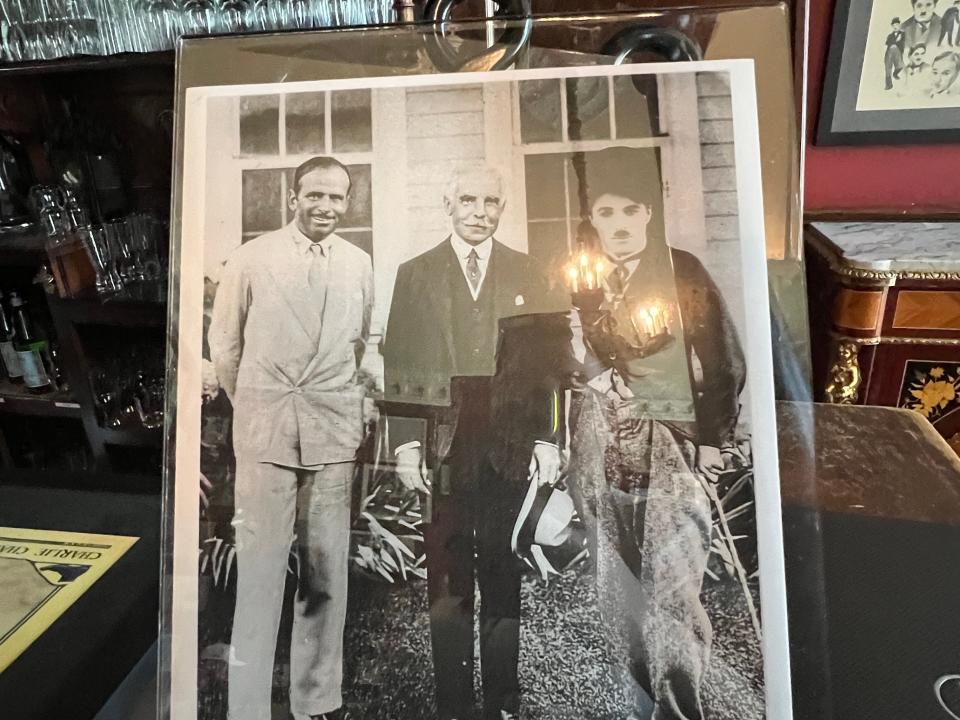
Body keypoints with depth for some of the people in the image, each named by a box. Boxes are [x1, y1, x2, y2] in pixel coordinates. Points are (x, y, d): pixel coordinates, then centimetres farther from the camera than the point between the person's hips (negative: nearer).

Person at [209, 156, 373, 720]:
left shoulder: (361, 265, 7)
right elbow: (225, 341, 8)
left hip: (335, 433, 2)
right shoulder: (253, 258, 2)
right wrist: (251, 407, 12)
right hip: (266, 429, -2)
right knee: (260, 570, 0)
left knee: (327, 573, 9)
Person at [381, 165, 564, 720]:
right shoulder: (415, 274, 9)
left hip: (509, 451, 1)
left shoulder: (527, 274, 11)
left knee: (505, 584, 9)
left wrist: (547, 439, 0)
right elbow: (398, 364, 4)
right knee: (447, 588, 5)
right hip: (442, 453, 0)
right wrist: (405, 442, -4)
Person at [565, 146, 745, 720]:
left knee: (672, 593, -10)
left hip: (673, 451, -3)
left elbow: (726, 363, -1)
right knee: (619, 597, 11)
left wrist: (712, 441, -4)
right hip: (601, 455, 3)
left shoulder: (683, 273, -2)